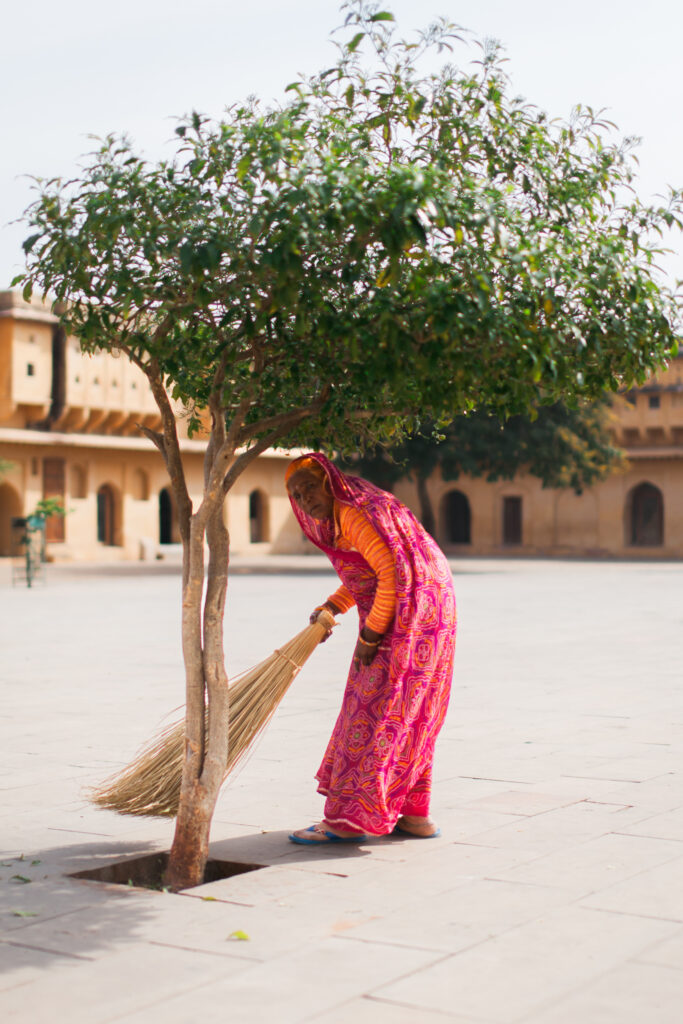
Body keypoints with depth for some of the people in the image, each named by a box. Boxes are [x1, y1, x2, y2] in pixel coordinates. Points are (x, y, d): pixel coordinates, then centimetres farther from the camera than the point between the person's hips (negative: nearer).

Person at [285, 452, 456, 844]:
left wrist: (370, 635, -18)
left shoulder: (352, 514, -18)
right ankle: (414, 815, 22)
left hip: (406, 625, -11)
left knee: (374, 715, -6)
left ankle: (347, 820, -1)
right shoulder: (337, 518, 14)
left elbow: (394, 574, -24)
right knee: (408, 720, 15)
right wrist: (333, 606, 13)